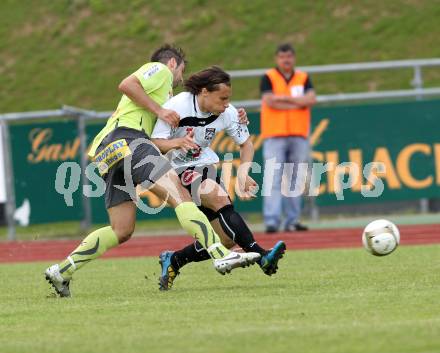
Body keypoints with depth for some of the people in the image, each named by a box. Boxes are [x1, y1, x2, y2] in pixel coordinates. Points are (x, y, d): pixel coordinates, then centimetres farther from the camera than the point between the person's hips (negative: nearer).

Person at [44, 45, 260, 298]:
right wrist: (159, 110, -7)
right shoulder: (160, 69, 12)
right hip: (126, 137, -9)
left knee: (122, 231, 7)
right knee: (179, 194, -20)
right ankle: (221, 255, -34)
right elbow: (126, 85, -8)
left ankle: (62, 271, 7)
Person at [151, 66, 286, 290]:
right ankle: (261, 256, -40)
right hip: (176, 170, -6)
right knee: (218, 196, -33)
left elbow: (246, 143, 6)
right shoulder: (177, 107, -22)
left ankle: (173, 261, 16)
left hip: (204, 166, 6)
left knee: (227, 239, -3)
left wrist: (243, 173, -11)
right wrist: (177, 143, -44)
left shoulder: (227, 113, -9)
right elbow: (154, 145, -23)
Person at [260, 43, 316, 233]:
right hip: (274, 135, -3)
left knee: (294, 179, 5)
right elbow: (270, 101, -12)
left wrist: (285, 98, -12)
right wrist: (299, 103, -7)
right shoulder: (268, 78, 4)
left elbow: (311, 99, -4)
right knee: (273, 179, -12)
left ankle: (292, 221, 9)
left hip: (298, 136, 3)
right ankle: (272, 221, -18)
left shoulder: (303, 78, 13)